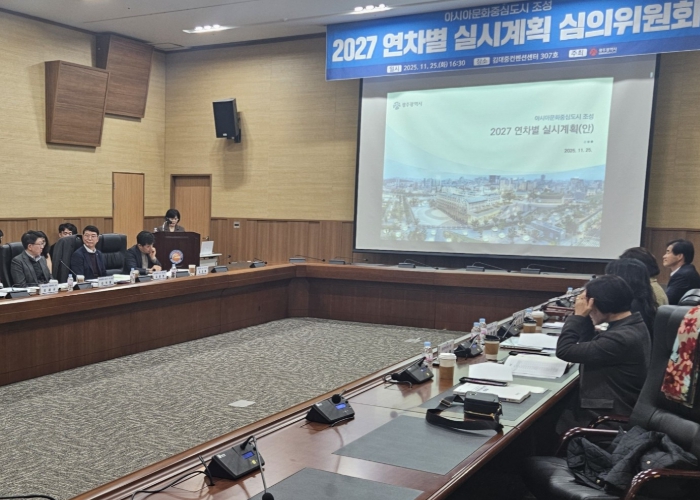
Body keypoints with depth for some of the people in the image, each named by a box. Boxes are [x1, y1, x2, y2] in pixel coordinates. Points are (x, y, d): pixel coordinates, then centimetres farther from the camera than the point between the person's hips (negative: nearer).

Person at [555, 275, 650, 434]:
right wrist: (584, 317, 1)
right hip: (616, 405, 9)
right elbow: (590, 346, 14)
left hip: (607, 416, -9)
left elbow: (564, 351, -27)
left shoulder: (621, 338, -29)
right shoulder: (633, 325, 2)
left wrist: (578, 315, -17)